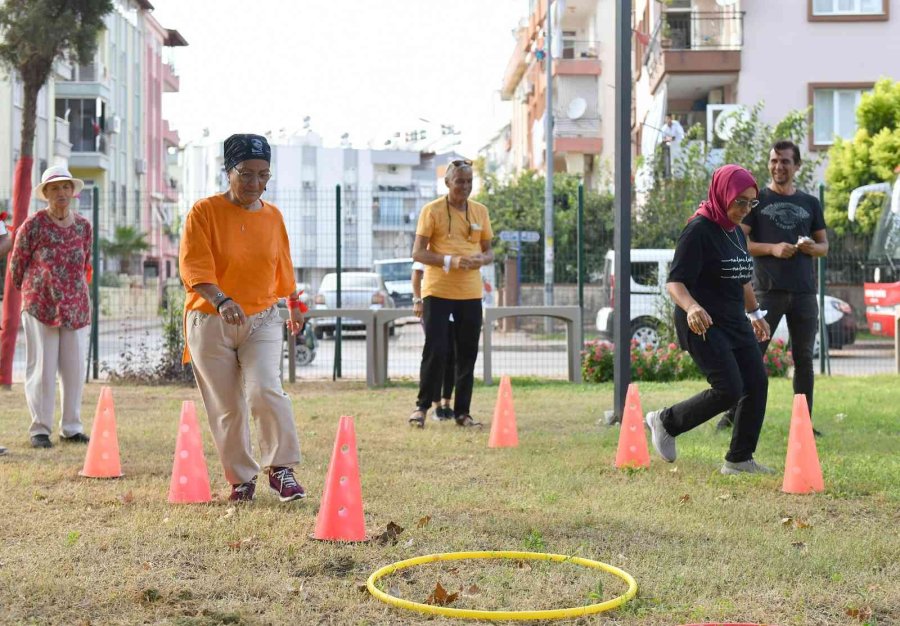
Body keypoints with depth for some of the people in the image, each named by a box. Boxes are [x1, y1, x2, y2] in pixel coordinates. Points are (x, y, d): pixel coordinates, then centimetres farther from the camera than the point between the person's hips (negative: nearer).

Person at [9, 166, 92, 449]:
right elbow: (16, 265, 5)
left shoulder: (84, 227, 6)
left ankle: (71, 427, 15)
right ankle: (39, 429, 7)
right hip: (40, 307, -4)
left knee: (75, 368, 5)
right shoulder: (33, 225, -6)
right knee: (42, 368, -1)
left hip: (76, 308, 4)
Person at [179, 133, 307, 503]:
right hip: (210, 322, -2)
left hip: (261, 320, 2)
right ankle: (240, 479, 19)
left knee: (266, 391, -19)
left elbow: (282, 266, 21)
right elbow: (194, 268, -17)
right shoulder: (204, 211, -7)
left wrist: (293, 303, 31)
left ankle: (280, 468, -5)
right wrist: (222, 300, -32)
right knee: (226, 407, 4)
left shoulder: (273, 216, 6)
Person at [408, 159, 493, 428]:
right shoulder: (432, 210, -3)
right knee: (435, 351, -6)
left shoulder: (480, 211, 10)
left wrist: (481, 260, -10)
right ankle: (422, 406, 10)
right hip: (438, 291, -4)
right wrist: (450, 260, -21)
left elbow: (489, 252, 14)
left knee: (467, 354, 6)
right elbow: (417, 253, -6)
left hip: (470, 293, 4)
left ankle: (462, 412, 14)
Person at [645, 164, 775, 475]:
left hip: (736, 323, 9)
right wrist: (691, 307, -39)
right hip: (703, 325, -9)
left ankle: (740, 459, 12)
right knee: (729, 389, -15)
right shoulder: (698, 231, -15)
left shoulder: (737, 232, 13)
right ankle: (666, 420, 7)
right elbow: (674, 282, -20)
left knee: (757, 384, 2)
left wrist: (755, 314, 34)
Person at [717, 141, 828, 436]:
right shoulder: (757, 200, 5)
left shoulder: (810, 204, 15)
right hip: (768, 290, -3)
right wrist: (772, 249, -15)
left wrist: (813, 247, -5)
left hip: (804, 291, 3)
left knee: (804, 358, 6)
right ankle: (733, 414, 0)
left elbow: (824, 245, 19)